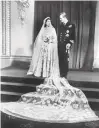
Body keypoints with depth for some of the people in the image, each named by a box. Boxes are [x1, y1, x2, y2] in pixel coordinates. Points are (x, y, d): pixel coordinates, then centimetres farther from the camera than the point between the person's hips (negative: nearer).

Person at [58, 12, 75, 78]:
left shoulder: (71, 25, -3)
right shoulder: (61, 25, 16)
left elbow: (73, 36, -6)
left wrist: (69, 43, -17)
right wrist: (58, 43, 12)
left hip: (66, 46, -6)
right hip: (60, 45, 6)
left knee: (65, 60, -4)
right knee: (60, 60, 6)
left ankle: (64, 74, 7)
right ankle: (61, 73, 17)